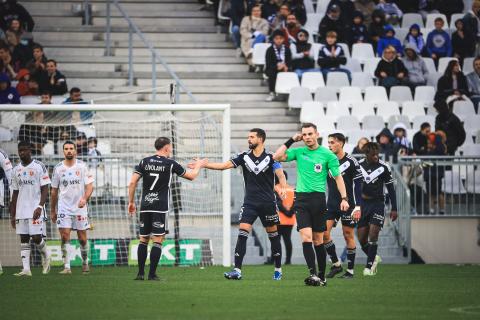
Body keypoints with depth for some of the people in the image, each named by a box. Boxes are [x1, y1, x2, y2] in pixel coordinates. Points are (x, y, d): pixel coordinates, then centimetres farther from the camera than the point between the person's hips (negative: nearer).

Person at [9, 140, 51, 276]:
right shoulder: (16, 169, 12)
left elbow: (45, 189, -7)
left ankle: (46, 256, 19)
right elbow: (15, 194, 16)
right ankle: (26, 269, 0)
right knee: (24, 238, 1)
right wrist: (12, 215, 12)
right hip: (21, 210, 5)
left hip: (36, 209, -5)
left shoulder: (39, 167, -4)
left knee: (36, 237, -10)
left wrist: (40, 207, -21)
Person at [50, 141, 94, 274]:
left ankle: (85, 263, 25)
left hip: (80, 207, -1)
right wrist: (52, 211, 13)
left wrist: (85, 199, -25)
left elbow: (89, 186, -5)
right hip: (63, 207, 1)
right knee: (65, 237, -10)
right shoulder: (58, 168, 4)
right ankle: (66, 267, -8)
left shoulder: (82, 166, -2)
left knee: (82, 238, 5)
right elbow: (54, 191, 11)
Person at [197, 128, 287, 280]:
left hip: (268, 203, -2)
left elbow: (280, 175, -15)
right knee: (242, 234, -11)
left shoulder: (270, 158, -5)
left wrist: (283, 187, -36)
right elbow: (224, 165, 2)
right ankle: (237, 270, -15)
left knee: (273, 235, 7)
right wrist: (204, 164, -6)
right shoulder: (244, 157, 5)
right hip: (249, 203, 2)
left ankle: (278, 269, 21)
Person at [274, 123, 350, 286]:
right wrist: (291, 141, 0)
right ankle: (313, 274, -19)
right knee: (306, 236, -13)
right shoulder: (299, 152, 9)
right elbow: (277, 157, 2)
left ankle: (322, 276, 13)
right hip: (301, 199, 2)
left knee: (318, 240, 3)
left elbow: (338, 177, 1)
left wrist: (344, 198, -8)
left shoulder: (328, 155, 0)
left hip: (318, 198, -2)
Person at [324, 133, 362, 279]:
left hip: (348, 204, -4)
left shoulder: (351, 162, -8)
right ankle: (336, 264, 5)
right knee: (324, 233, -9)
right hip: (331, 204, 5)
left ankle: (350, 270, 9)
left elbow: (358, 185, -8)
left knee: (348, 236, 1)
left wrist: (357, 207, -13)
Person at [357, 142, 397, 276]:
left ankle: (369, 266, -5)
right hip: (362, 204, 2)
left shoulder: (384, 167, -6)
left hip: (378, 203, -2)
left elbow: (390, 188, 1)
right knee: (361, 238, 2)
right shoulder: (359, 165, -1)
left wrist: (394, 209, -1)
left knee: (373, 235, -13)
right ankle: (374, 258, 27)